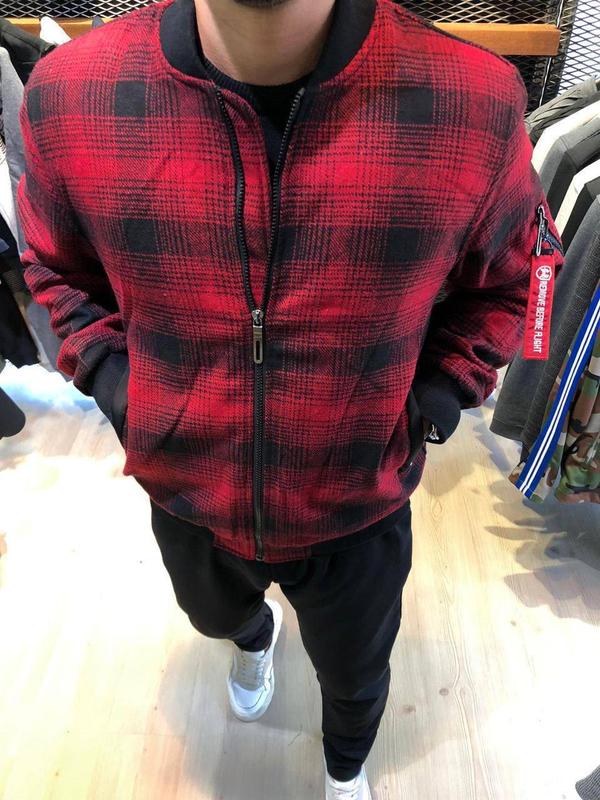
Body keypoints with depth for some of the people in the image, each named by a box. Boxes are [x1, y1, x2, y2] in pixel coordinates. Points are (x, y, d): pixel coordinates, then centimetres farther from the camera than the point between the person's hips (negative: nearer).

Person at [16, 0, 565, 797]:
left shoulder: (478, 102, -23)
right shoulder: (70, 94, -18)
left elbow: (512, 275, -2)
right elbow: (57, 263, 3)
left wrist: (436, 398, -12)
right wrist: (110, 378, -10)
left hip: (361, 509, 0)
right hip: (184, 499, 2)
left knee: (354, 674, 30)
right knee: (217, 615, 36)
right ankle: (254, 638, 79)